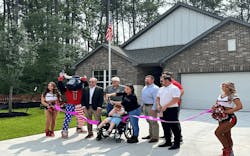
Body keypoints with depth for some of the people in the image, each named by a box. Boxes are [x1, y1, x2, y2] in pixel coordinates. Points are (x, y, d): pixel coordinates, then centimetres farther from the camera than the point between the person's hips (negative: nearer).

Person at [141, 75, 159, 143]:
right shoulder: (144, 88, 15)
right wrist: (142, 105, 18)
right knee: (149, 122, 17)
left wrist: (153, 108, -23)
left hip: (151, 107, -9)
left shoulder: (155, 88, -14)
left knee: (153, 122, -5)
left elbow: (156, 99, -19)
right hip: (145, 106, 9)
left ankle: (155, 137, 2)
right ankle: (151, 135, 28)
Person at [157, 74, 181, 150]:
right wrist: (158, 105, 1)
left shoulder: (174, 88, -11)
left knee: (174, 127, -3)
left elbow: (175, 100, -20)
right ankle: (168, 142, 26)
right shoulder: (161, 89, 14)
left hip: (171, 110, -8)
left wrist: (165, 106, -22)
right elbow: (158, 98, 20)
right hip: (163, 110, 8)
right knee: (165, 127, 14)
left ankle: (176, 143, 5)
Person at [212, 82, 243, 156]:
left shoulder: (233, 96, -12)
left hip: (230, 119, -7)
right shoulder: (220, 96, 10)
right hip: (222, 119, 7)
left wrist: (227, 111, -26)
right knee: (227, 136, 14)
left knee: (218, 132, -15)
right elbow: (216, 106, 18)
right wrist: (214, 108, -6)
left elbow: (239, 106, -24)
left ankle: (227, 149, 2)